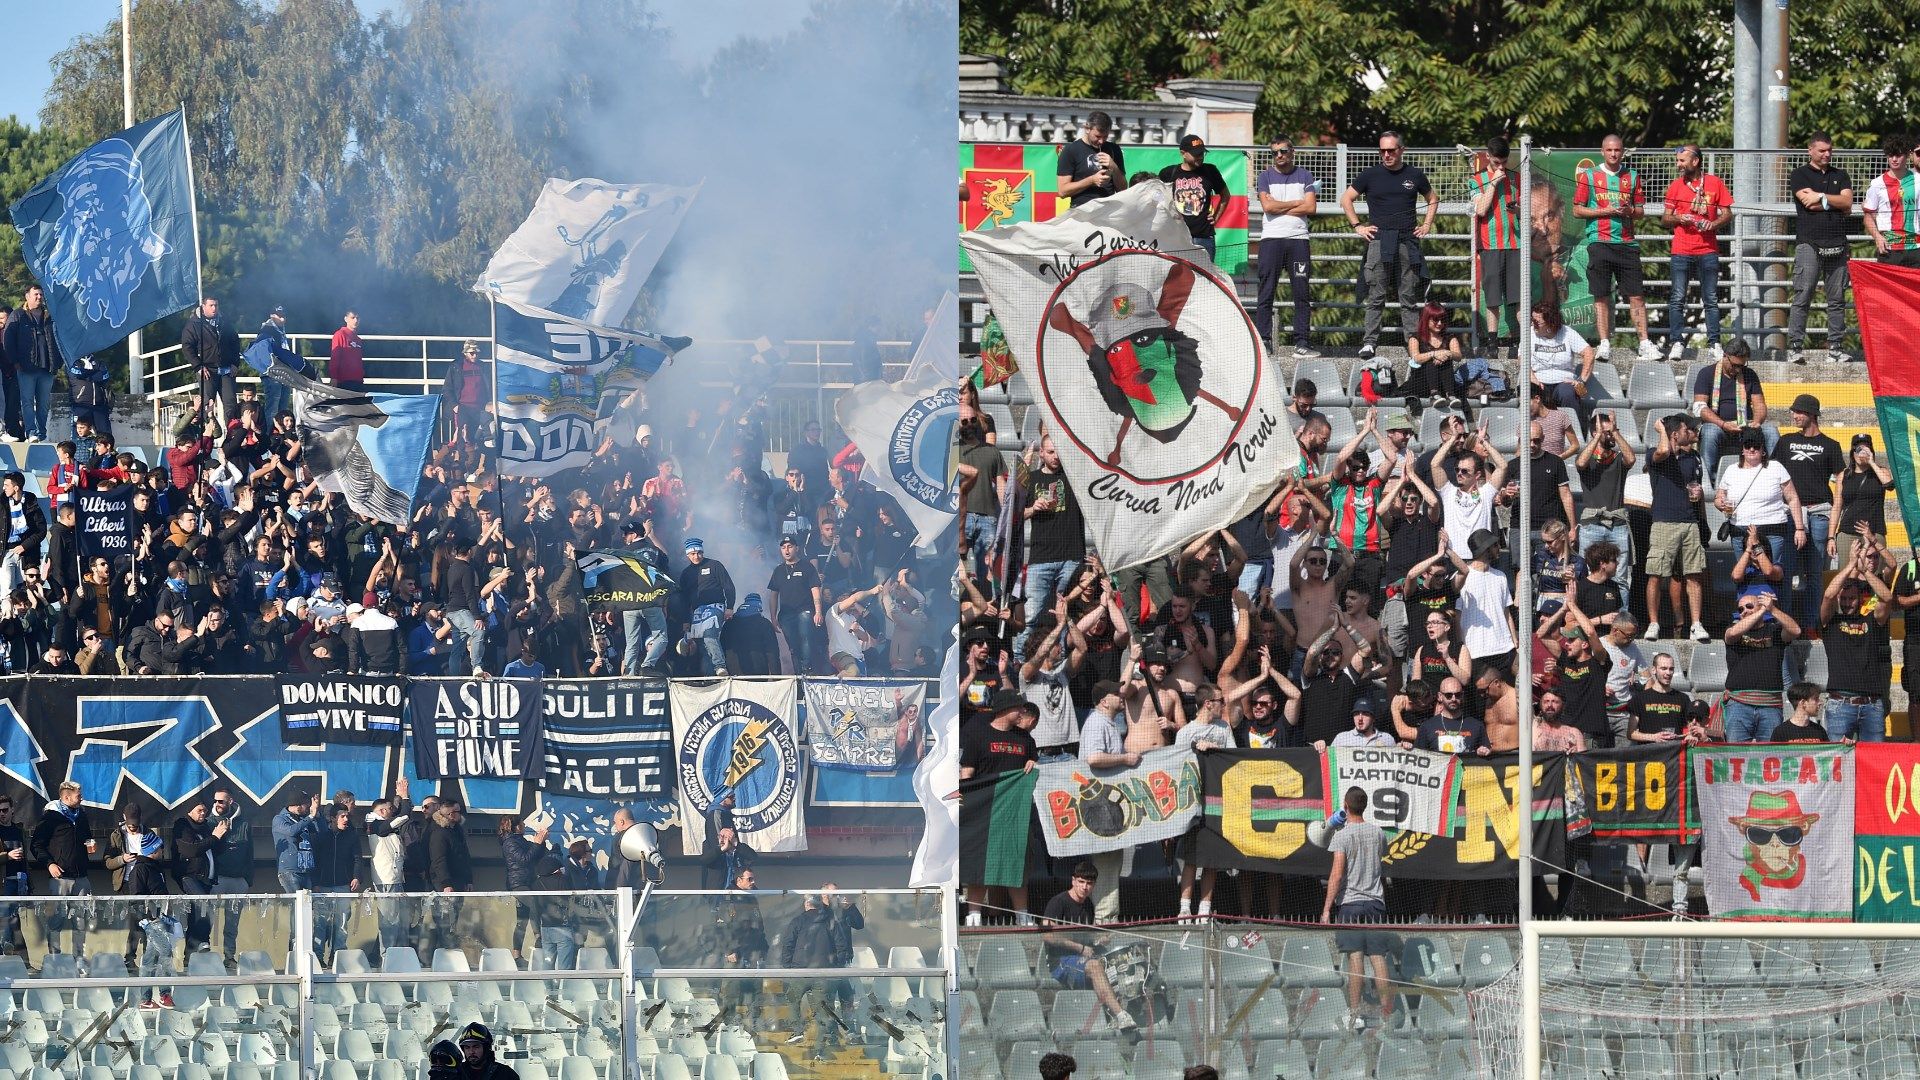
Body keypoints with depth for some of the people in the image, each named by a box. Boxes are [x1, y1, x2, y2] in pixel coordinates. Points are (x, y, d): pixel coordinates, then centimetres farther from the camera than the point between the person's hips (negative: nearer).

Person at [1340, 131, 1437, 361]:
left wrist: (1427, 225, 14)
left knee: (1410, 297, 4)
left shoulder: (1414, 175, 11)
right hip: (1379, 242, -2)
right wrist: (1357, 226, 2)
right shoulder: (1371, 175, 6)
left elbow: (1433, 199, 26)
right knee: (1376, 296, -6)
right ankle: (1369, 342, -6)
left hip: (1408, 242, 2)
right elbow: (1346, 199, 11)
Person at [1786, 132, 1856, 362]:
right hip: (1809, 242, -4)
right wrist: (1837, 205, 0)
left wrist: (1821, 197, -4)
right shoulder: (1799, 175, 7)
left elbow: (1847, 201, 2)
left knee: (1837, 299, 3)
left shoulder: (1840, 176, 19)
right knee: (1802, 297, -8)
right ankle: (1795, 347, -8)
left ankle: (1835, 347, 5)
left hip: (1837, 245, 4)